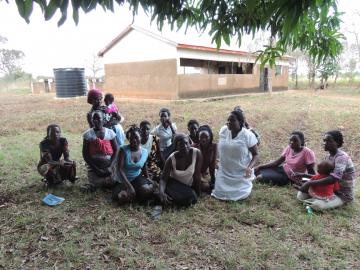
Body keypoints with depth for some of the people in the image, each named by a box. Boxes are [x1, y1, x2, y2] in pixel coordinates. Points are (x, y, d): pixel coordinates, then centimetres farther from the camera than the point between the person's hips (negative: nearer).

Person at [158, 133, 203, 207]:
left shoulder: (197, 153, -23)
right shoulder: (171, 159, -23)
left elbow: (197, 175, -14)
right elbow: (163, 179, -21)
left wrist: (197, 192, -6)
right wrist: (161, 192, -41)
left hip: (189, 186, 4)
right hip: (174, 183, -4)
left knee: (193, 199, -21)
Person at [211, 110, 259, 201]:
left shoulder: (248, 135, -17)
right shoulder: (223, 130, -6)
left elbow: (256, 155, -10)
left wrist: (250, 167, -27)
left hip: (241, 174, -3)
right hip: (224, 172, 3)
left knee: (241, 195, -6)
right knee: (220, 194, 0)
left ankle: (247, 183, 26)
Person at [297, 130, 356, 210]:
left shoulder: (341, 157, -24)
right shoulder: (329, 157, 4)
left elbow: (333, 179, -37)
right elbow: (323, 175, 9)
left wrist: (309, 183, -35)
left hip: (343, 195, -7)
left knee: (317, 205, -30)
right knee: (301, 195, -6)